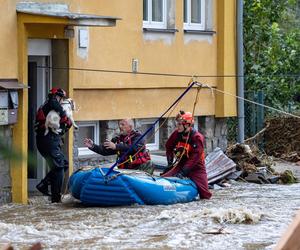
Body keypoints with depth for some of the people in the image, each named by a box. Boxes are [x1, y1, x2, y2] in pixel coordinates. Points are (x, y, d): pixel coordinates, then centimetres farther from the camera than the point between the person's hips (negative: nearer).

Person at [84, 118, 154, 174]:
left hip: (142, 168, -5)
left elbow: (134, 148, -22)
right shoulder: (118, 139, 15)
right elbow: (105, 150, 14)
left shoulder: (137, 136, -3)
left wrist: (116, 146, -25)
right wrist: (93, 146, -1)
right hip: (127, 170, 5)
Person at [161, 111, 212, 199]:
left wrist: (183, 172, -31)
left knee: (205, 195, -10)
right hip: (181, 163, 4)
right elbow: (169, 146, 12)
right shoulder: (176, 134, -4)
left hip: (196, 167, -4)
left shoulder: (197, 137, -20)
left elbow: (195, 157, -26)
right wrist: (170, 163, 1)